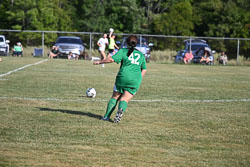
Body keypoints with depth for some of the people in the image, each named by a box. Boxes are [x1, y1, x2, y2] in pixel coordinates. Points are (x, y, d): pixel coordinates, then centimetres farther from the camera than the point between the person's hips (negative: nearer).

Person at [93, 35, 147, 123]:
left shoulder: (123, 51, 6)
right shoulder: (141, 55, 19)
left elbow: (112, 59, -5)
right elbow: (144, 70, 21)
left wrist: (100, 62, 6)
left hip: (123, 77, -2)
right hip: (135, 81, 2)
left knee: (115, 97, 12)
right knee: (125, 100, 1)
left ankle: (107, 116, 7)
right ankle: (121, 109, -31)